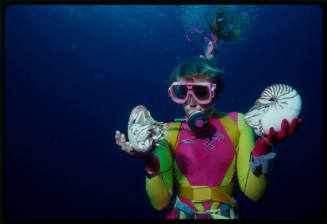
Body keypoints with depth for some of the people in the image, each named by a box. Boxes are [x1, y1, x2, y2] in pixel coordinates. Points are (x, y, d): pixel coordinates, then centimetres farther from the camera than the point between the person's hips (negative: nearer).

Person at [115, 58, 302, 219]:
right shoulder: (169, 132, -2)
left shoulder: (236, 123, -2)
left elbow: (253, 193, -6)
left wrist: (262, 148, -19)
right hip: (182, 214, 0)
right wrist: (151, 162, -19)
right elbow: (160, 202, -6)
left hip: (227, 214, 1)